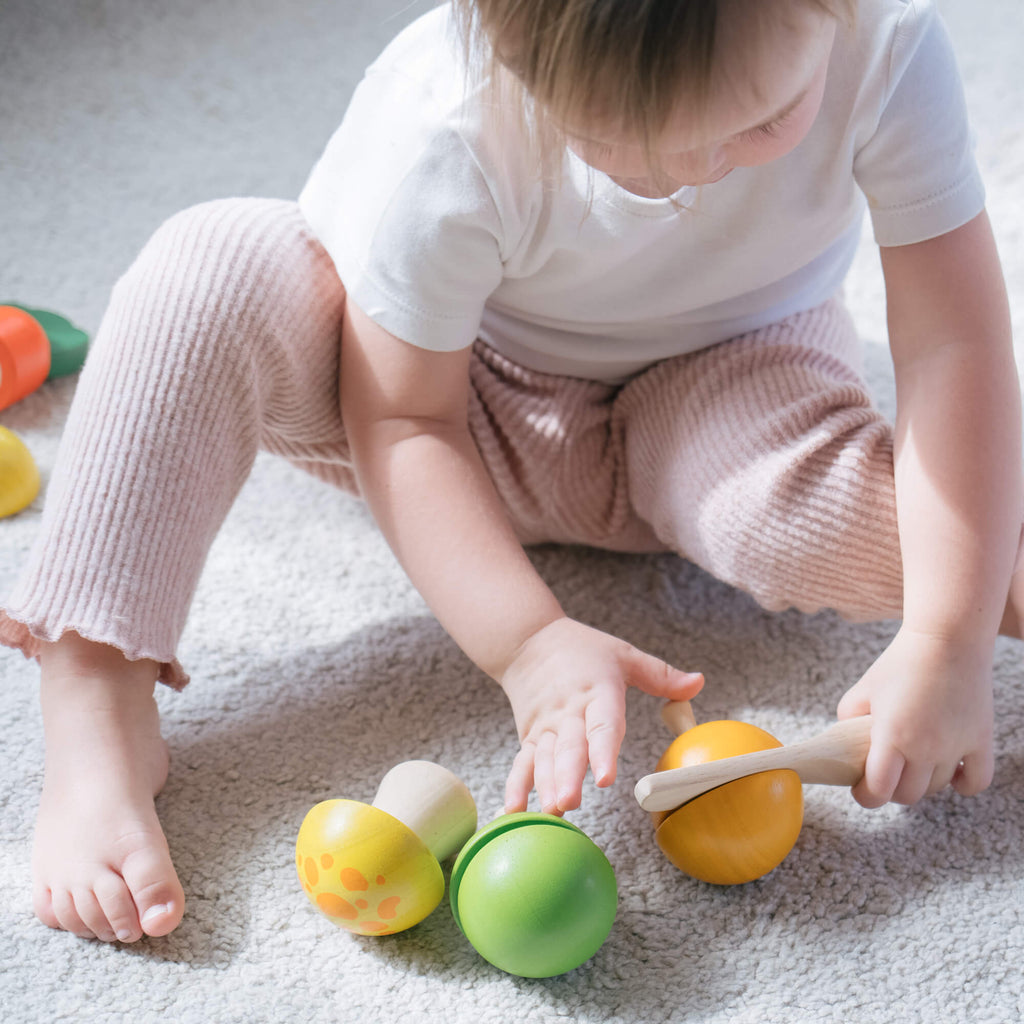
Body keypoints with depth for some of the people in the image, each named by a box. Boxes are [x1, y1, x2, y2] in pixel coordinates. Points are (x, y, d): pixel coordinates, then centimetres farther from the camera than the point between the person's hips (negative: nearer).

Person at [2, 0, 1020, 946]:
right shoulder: (442, 126, -34)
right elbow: (403, 418, -23)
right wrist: (528, 641, -35)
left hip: (724, 382, 1)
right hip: (478, 407, 0)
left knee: (838, 524, -37)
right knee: (217, 266, -29)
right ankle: (97, 718, -28)